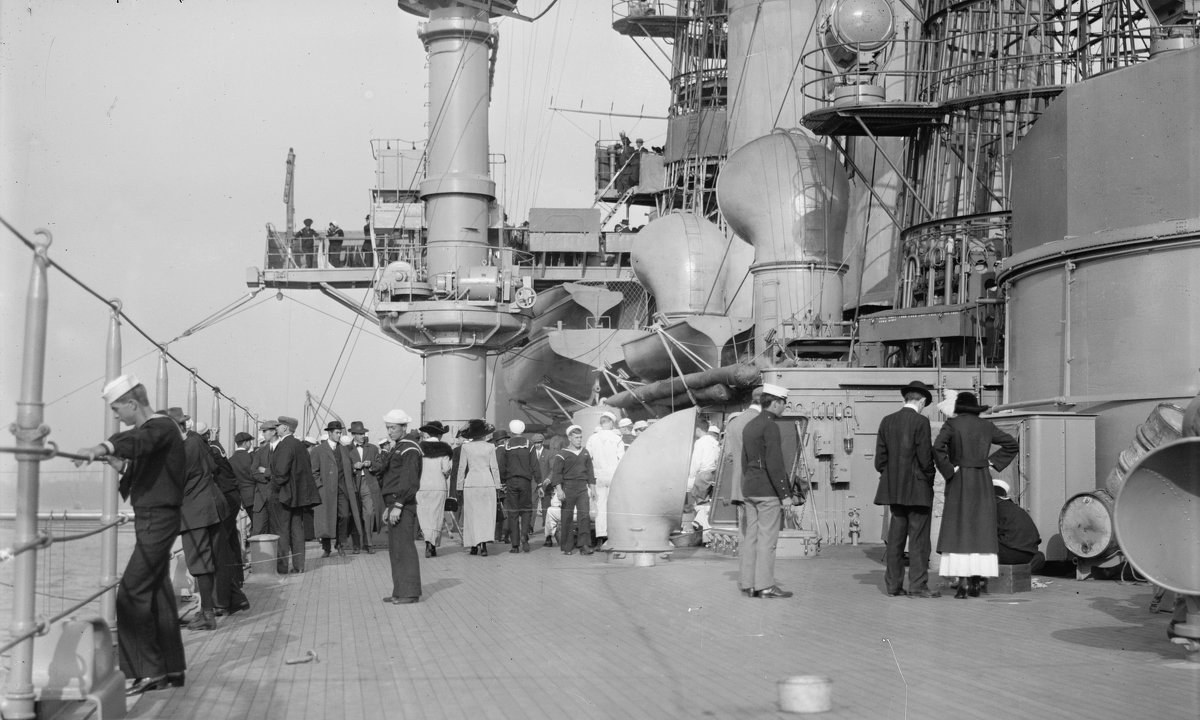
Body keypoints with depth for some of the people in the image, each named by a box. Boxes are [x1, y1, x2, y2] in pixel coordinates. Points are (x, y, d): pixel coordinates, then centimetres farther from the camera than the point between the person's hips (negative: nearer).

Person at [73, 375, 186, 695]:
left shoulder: (162, 427, -14)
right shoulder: (154, 429, 17)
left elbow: (138, 440, -37)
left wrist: (101, 448, -54)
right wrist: (122, 465, 2)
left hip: (157, 521, -11)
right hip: (153, 521, 11)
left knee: (131, 594, -12)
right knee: (158, 594, 14)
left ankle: (144, 671, -9)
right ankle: (171, 669, 21)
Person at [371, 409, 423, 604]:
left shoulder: (409, 450, -11)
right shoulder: (395, 449, 19)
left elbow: (409, 481, -19)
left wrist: (398, 506, -22)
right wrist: (388, 507, 17)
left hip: (404, 507, -10)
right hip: (393, 505, 10)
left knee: (404, 548, -9)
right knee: (395, 550, 10)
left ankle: (410, 593, -6)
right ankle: (400, 592, 15)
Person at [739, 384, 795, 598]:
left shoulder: (749, 426, 14)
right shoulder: (770, 426, -14)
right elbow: (775, 463, -20)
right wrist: (785, 494, -17)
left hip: (750, 489, 9)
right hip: (768, 491, -9)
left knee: (751, 536, 8)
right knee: (767, 538, -6)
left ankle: (747, 583, 9)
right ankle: (765, 585, -6)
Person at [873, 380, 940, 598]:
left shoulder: (886, 422, 6)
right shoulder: (921, 422, -10)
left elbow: (880, 458, 7)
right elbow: (925, 458, -13)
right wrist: (929, 479, 2)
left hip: (894, 489, 6)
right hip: (917, 489, -5)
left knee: (895, 537, 8)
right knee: (918, 537, -2)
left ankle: (893, 585, 10)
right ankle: (918, 585, -2)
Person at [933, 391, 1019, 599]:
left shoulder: (952, 424, -4)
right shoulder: (986, 426, 7)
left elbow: (937, 447, -20)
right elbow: (1012, 444, 11)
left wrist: (948, 470, -9)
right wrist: (992, 461, 9)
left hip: (959, 482, -3)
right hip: (982, 483, 3)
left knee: (958, 532, -3)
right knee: (981, 531, 7)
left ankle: (963, 582, -12)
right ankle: (976, 583, 4)